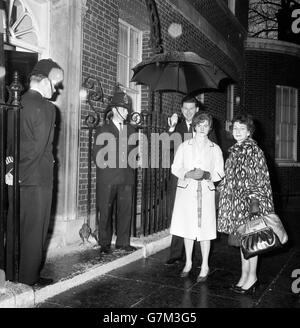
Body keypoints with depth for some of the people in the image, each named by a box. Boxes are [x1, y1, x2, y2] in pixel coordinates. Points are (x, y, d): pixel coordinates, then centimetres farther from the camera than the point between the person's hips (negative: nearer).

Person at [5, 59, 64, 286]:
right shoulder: (46, 107, -13)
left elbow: (9, 140, 11)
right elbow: (38, 148, -18)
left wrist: (13, 167, 9)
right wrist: (19, 172, -12)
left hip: (18, 179, 8)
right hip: (37, 179, -7)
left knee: (14, 229, 15)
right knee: (35, 231, 5)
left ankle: (11, 276, 27)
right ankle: (29, 278, 15)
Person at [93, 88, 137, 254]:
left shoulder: (131, 130, 16)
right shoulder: (102, 130, 3)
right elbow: (98, 156, 0)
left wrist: (130, 164, 2)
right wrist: (109, 165, -7)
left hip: (127, 178, 4)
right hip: (107, 178, -3)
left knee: (126, 210, 5)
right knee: (105, 212, 2)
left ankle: (123, 242, 16)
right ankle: (104, 244, 13)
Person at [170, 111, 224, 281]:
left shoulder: (215, 149, 4)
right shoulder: (184, 146, 6)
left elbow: (220, 173, 4)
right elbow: (175, 168, 4)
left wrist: (206, 175, -16)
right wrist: (189, 174, -14)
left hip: (206, 192, -1)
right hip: (186, 191, 1)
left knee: (205, 229, 0)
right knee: (187, 228, 9)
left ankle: (205, 267, 15)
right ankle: (188, 263, 26)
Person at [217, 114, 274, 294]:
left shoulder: (254, 150, -9)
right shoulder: (235, 151, 12)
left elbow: (261, 178, -12)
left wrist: (255, 200, -17)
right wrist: (223, 189, 14)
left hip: (249, 201, -7)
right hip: (235, 201, 7)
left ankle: (252, 277, 15)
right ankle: (245, 276, 23)